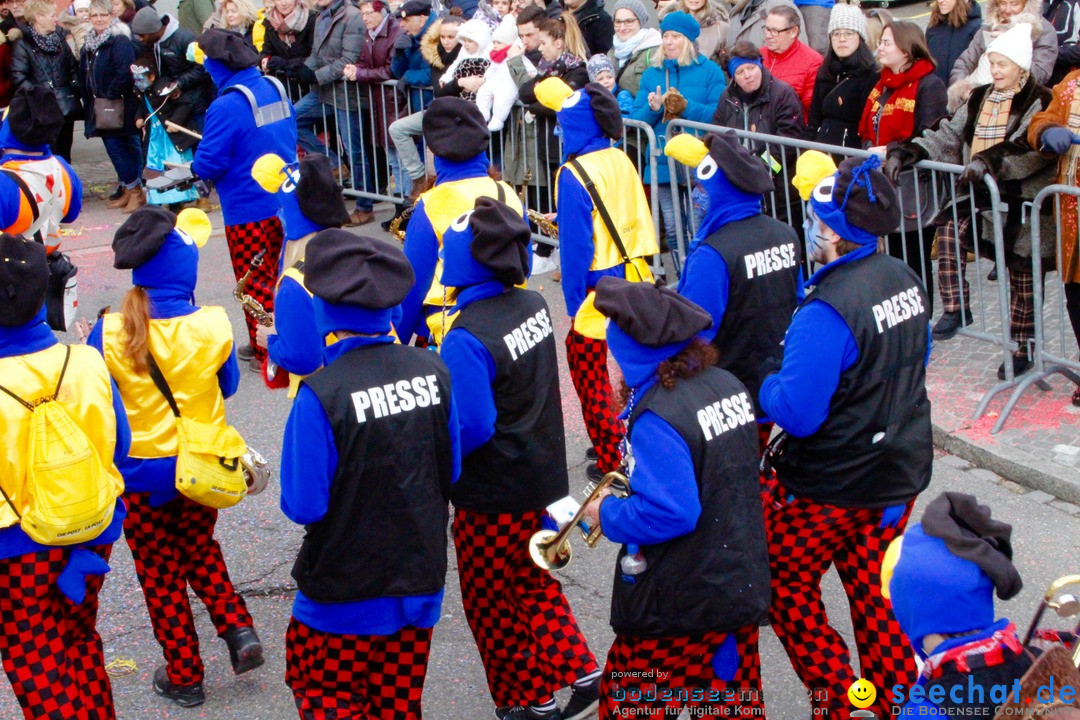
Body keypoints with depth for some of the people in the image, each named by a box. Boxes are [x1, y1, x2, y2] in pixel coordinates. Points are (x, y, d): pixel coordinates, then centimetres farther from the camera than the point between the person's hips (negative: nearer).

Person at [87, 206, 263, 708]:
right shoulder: (213, 326, -16)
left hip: (141, 476, -2)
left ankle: (184, 676, 24)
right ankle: (238, 629, 13)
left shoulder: (110, 335, -19)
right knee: (200, 549, 28)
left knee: (159, 573, 15)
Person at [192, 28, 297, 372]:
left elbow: (208, 163, -19)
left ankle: (267, 353, 12)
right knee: (272, 274, 20)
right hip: (283, 200, 7)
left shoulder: (227, 106, -21)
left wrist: (196, 166, 2)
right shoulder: (276, 90, 3)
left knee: (255, 283, 5)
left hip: (248, 211, -7)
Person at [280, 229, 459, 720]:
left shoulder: (321, 394, -25)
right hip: (420, 580, 5)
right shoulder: (432, 370, -9)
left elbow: (303, 506, -19)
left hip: (346, 592, -5)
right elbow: (451, 472, 3)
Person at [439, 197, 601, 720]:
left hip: (492, 495, -7)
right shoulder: (533, 305, -3)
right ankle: (583, 674, 19)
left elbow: (471, 428, -28)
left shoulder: (466, 339, -27)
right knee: (532, 581, 25)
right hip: (543, 476, 8)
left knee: (491, 602, 13)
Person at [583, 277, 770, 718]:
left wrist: (608, 513, -12)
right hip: (743, 586, 8)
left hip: (682, 606, -8)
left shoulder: (657, 418, -23)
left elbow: (670, 512, -27)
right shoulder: (728, 385, 3)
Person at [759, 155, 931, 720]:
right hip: (901, 472, 8)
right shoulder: (905, 281, -1)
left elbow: (795, 413, -26)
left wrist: (768, 382, -8)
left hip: (832, 486, -8)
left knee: (785, 587, 11)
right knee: (871, 586, 22)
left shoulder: (827, 311, -27)